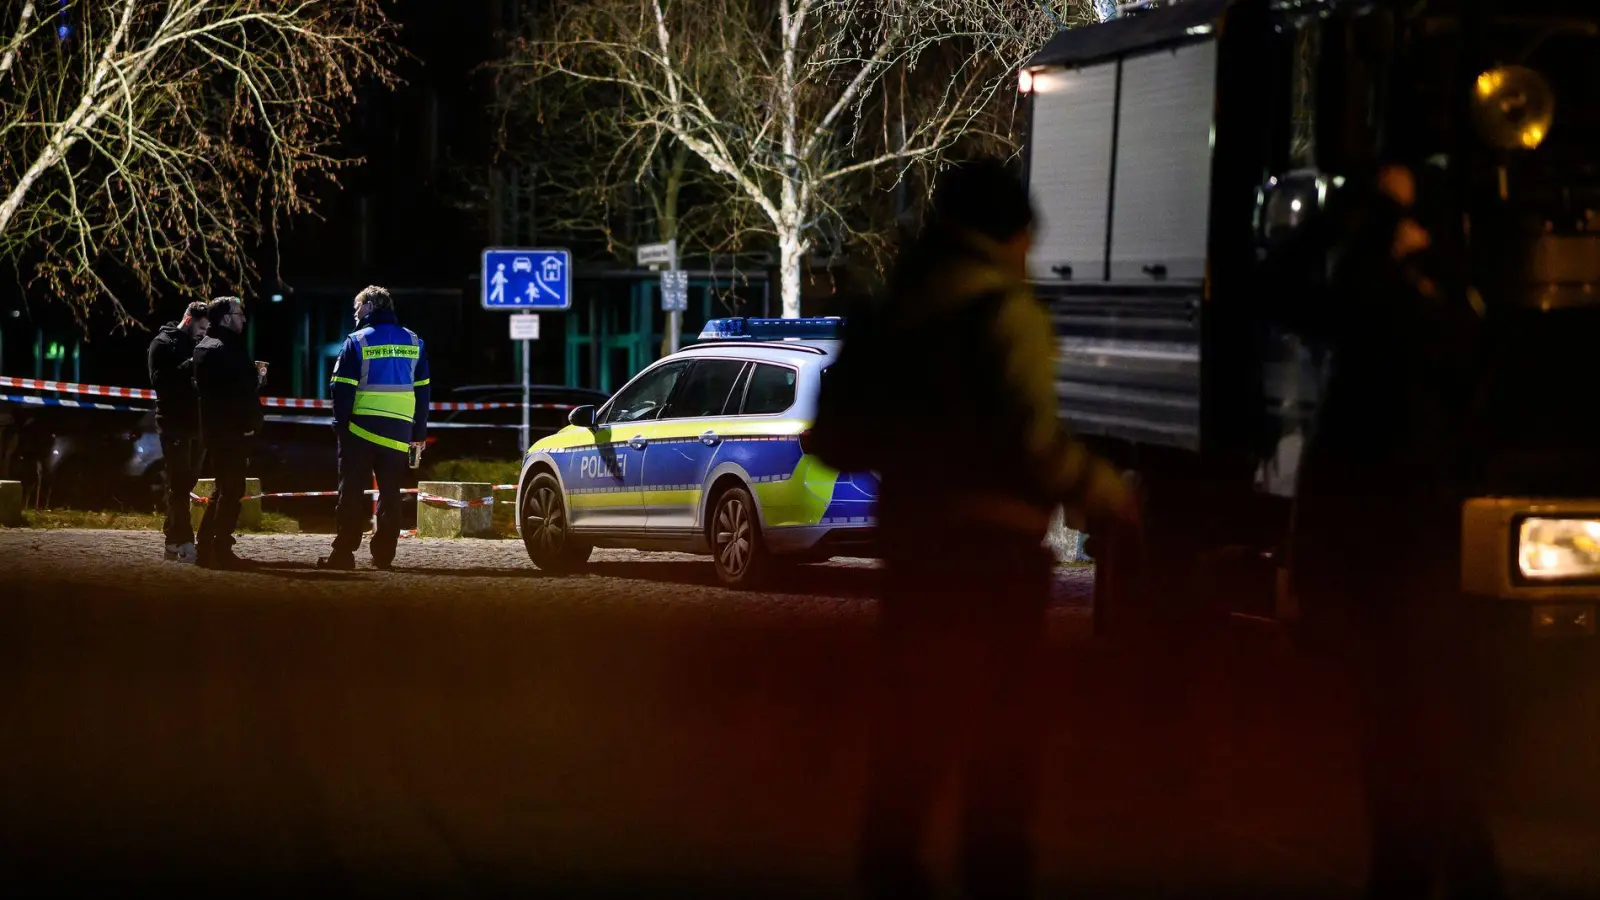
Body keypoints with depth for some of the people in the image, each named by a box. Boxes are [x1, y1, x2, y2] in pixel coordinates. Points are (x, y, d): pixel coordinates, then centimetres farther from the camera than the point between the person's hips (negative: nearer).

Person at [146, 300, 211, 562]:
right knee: (179, 484, -10)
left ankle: (172, 540, 17)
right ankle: (184, 543, -15)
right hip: (174, 424, -7)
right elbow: (159, 380, -16)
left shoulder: (197, 345, 15)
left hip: (195, 423, 7)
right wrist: (189, 367, -24)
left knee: (186, 483, 9)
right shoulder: (163, 344, -3)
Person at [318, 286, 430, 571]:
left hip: (361, 430, -3)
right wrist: (419, 432, 14)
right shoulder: (414, 343, 10)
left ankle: (343, 552, -1)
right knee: (390, 492, 8)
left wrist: (340, 424, 0)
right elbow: (422, 391, 11)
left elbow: (343, 389, -8)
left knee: (352, 491, 1)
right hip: (399, 431, 3)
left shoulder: (358, 341, -4)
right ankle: (383, 554, 5)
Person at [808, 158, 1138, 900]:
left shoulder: (888, 313, 8)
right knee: (1003, 719, 4)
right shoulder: (1004, 310, -12)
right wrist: (1105, 492, -7)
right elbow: (1032, 440, -21)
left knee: (914, 708, 15)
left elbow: (836, 435, 11)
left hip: (909, 532, 6)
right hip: (992, 537, -6)